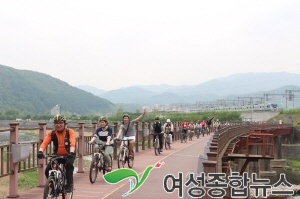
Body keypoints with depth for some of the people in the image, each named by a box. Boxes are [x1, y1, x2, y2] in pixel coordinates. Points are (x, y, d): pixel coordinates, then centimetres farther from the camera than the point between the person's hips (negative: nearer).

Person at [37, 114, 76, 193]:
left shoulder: (70, 132, -13)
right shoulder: (51, 133, -8)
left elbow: (72, 143, -30)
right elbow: (44, 143, -23)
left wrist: (71, 152, -49)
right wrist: (40, 151, -43)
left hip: (68, 155, -3)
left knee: (69, 164, -34)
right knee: (48, 170, -15)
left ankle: (69, 184, -18)